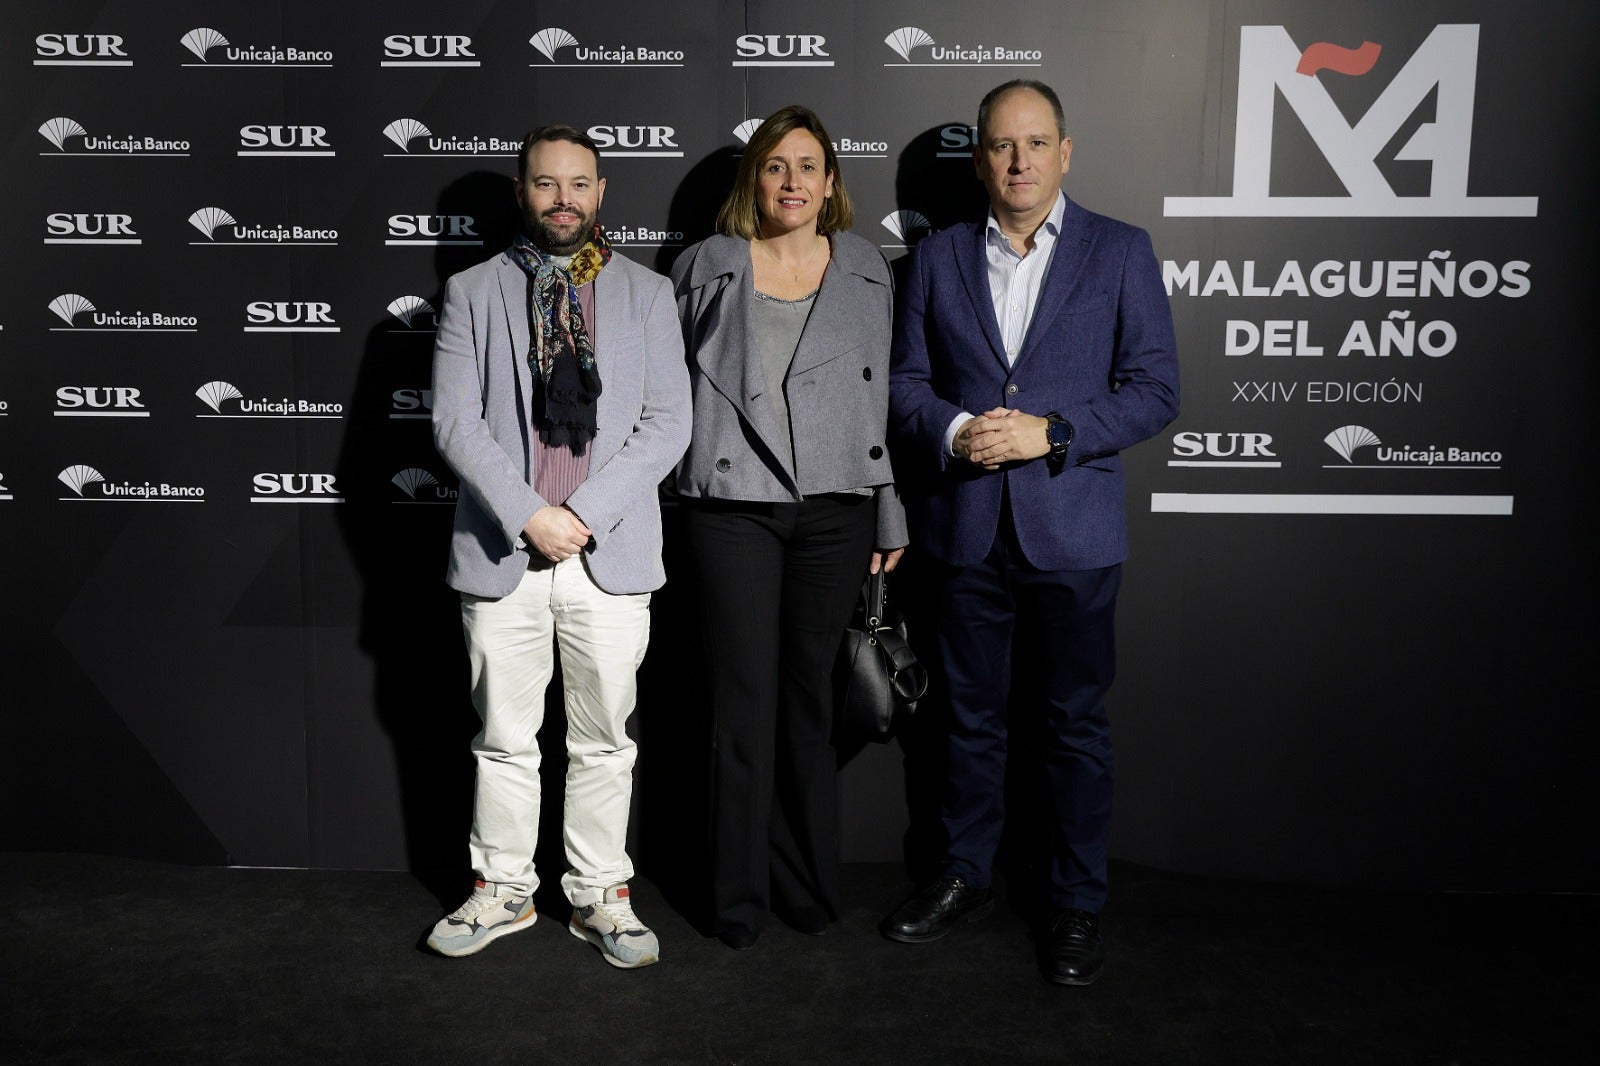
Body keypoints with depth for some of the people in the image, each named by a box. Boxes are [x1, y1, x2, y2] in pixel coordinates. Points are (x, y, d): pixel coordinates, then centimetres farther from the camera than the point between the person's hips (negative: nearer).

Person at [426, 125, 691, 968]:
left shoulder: (646, 294, 8)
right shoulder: (473, 292, 7)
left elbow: (668, 422, 0)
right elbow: (454, 422, -2)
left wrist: (586, 513, -11)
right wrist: (528, 515, -13)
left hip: (610, 554, 0)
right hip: (501, 552, 0)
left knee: (604, 740, 8)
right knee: (504, 739, 10)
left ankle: (600, 896, 23)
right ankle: (504, 890, 27)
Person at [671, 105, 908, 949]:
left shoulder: (864, 270, 10)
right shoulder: (706, 269, 6)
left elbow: (883, 398, 10)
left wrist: (889, 516, 9)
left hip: (834, 509, 2)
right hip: (733, 508, -1)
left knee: (809, 697, 9)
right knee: (744, 701, 2)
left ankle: (808, 883, 25)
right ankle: (740, 894, 16)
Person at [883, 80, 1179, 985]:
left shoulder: (1121, 251, 1)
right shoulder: (939, 257, 8)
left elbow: (1154, 389, -4)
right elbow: (907, 381, 8)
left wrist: (1051, 433, -16)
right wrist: (953, 432, -12)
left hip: (1073, 528, -2)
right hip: (967, 528, 3)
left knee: (1076, 722, 7)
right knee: (973, 714, 15)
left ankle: (1079, 903, 23)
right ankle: (967, 877, 32)